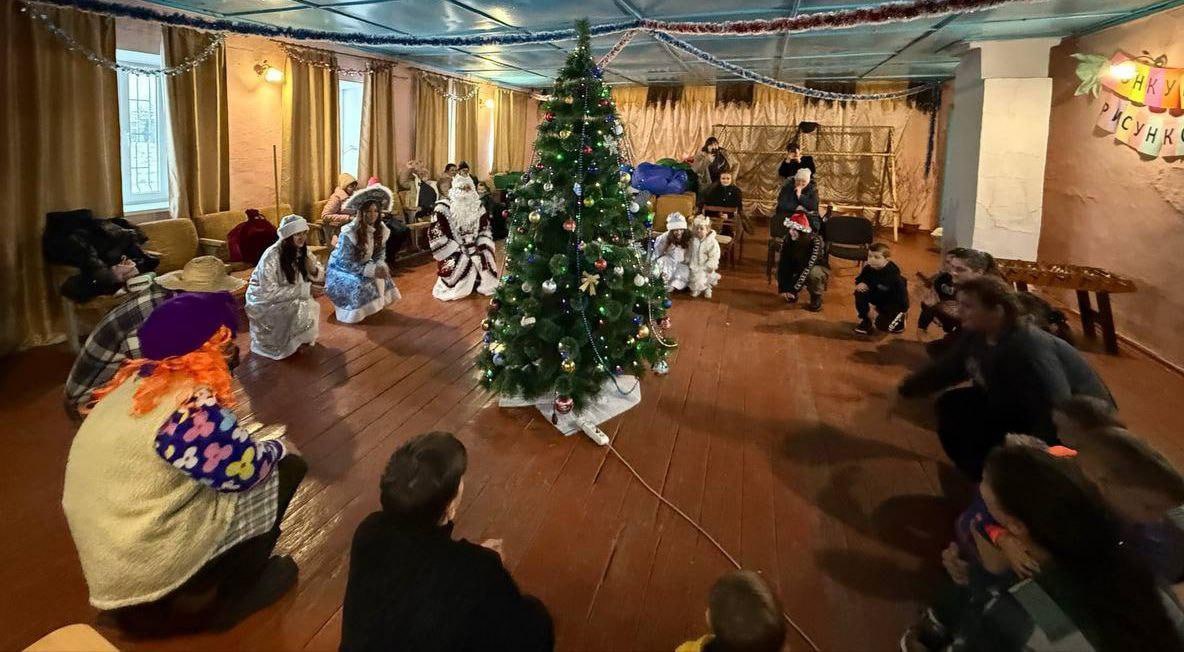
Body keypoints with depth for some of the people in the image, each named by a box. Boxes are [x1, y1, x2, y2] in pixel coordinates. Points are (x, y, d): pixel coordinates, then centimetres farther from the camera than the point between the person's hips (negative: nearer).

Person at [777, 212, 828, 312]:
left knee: (813, 272, -38)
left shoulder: (815, 241, -32)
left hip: (819, 269, -5)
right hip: (798, 268, 5)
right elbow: (784, 263, -22)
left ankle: (816, 300, -11)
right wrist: (783, 288, -31)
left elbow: (808, 267, -38)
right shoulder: (788, 239, -17)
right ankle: (792, 294, 4)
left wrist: (794, 289, -42)